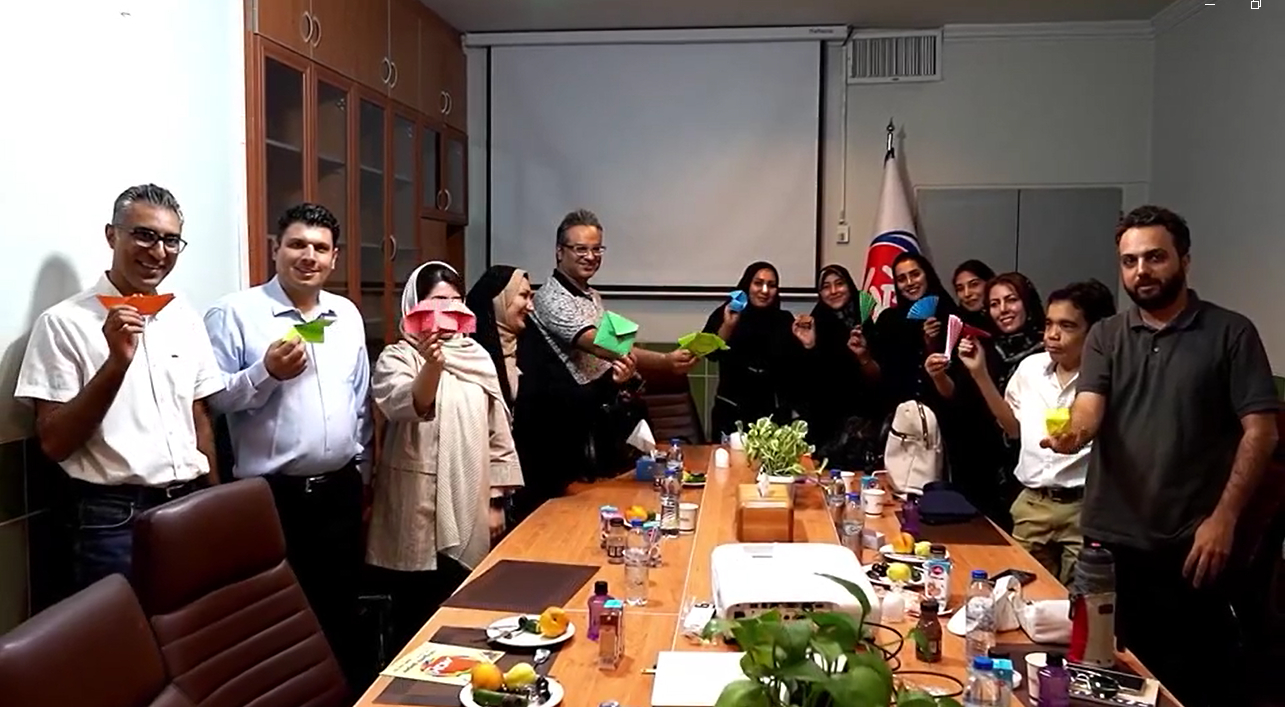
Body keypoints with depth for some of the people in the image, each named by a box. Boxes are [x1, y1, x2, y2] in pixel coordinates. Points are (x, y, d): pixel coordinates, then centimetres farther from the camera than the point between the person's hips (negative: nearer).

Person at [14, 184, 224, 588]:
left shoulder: (186, 318, 8)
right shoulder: (64, 322, -8)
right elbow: (54, 444, -11)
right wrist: (116, 363, -22)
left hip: (190, 507, 5)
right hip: (113, 519, -5)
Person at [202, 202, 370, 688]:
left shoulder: (348, 315, 10)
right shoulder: (234, 313, -8)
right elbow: (212, 398, -12)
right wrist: (267, 372, -24)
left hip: (339, 492, 5)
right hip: (271, 496, -5)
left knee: (340, 614, 16)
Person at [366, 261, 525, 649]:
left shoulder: (478, 357, 8)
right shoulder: (396, 358, -6)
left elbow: (497, 433, 12)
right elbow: (407, 405, -28)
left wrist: (495, 502, 10)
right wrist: (432, 365, -46)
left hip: (469, 511, 4)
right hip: (418, 512, -4)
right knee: (418, 622, 3)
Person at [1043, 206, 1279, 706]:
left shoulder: (1230, 333, -2)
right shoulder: (1105, 337, 7)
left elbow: (1260, 430, -6)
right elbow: (1089, 409, -7)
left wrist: (1224, 517, -13)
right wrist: (1073, 432, -31)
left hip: (1192, 543, -3)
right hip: (1110, 541, 3)